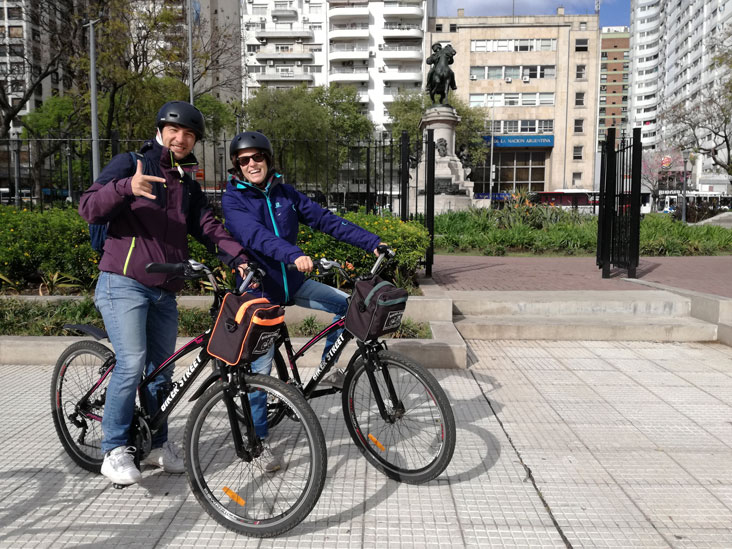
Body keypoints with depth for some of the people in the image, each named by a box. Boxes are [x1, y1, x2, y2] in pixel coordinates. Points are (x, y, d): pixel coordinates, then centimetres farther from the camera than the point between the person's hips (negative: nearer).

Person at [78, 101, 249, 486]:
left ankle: (157, 444, 26)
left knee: (161, 370, 11)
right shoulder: (129, 164, 0)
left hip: (165, 292, 6)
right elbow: (89, 208, -10)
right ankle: (115, 451, -2)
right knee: (131, 364, -17)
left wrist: (238, 258, -12)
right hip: (123, 284, -6)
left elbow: (208, 227, 6)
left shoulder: (189, 185, 17)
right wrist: (126, 187, -29)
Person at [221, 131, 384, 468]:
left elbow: (326, 220, -2)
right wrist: (293, 255, -46)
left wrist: (373, 242, -8)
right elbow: (255, 234, -29)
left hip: (292, 281, 5)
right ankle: (258, 439, 14)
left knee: (348, 304, -9)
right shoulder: (233, 199, -9)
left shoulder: (285, 193, 4)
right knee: (260, 368, -2)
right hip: (259, 289, -4)